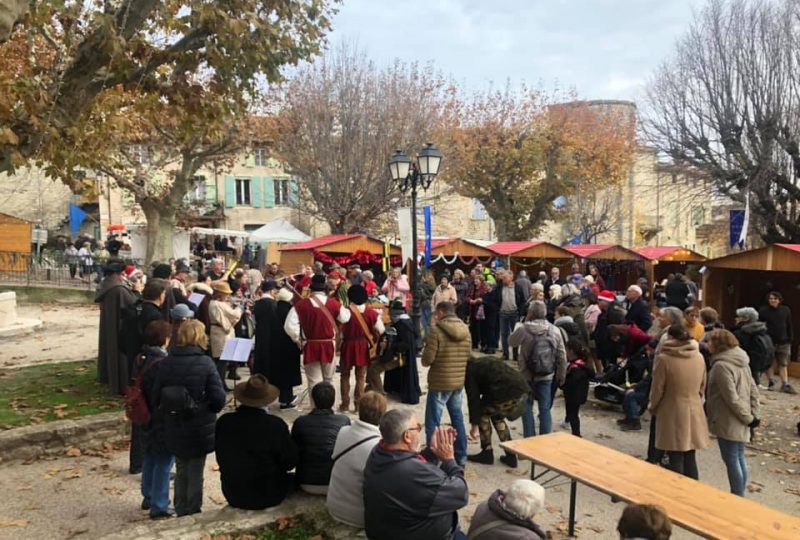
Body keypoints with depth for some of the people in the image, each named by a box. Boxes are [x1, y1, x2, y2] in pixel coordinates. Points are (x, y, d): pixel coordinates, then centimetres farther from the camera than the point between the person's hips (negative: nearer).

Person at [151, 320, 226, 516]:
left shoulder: (166, 363, -8)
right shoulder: (205, 363, -18)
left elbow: (156, 399, -4)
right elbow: (219, 399, -18)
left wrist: (169, 413, 13)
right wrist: (208, 409, 3)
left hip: (174, 431, 3)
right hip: (200, 431, -3)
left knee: (181, 471, 21)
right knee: (195, 474, 12)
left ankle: (181, 511, 33)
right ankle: (193, 513, 22)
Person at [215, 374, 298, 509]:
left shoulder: (223, 422, -13)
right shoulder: (276, 425, -22)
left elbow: (221, 459, 2)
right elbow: (290, 463, -11)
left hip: (233, 497, 4)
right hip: (267, 497, -3)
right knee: (292, 478, 24)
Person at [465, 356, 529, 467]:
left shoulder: (470, 370, 9)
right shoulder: (484, 362, 32)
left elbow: (473, 398, 4)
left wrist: (474, 424, 11)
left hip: (506, 393, -8)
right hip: (522, 388, 8)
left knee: (482, 412, 18)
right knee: (497, 417, 28)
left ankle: (487, 454, 20)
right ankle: (510, 456, 24)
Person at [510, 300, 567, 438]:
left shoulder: (523, 329, -14)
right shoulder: (555, 330, -5)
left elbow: (511, 342, 4)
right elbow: (562, 355, 0)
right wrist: (561, 375, 12)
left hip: (527, 375, -2)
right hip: (547, 376, 2)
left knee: (527, 407, 12)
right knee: (545, 408, 10)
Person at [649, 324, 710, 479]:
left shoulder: (664, 358, -15)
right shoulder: (699, 357, 1)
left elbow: (657, 388, -9)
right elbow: (702, 386, 11)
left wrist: (653, 406, 8)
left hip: (673, 413, -5)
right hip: (694, 412, 5)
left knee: (675, 459, 5)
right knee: (690, 457, 15)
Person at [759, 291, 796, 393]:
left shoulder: (786, 310, 3)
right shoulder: (763, 311, -4)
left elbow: (789, 326, 8)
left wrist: (790, 339, 4)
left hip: (783, 342, 2)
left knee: (783, 364, 3)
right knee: (770, 363, 6)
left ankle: (785, 384, 5)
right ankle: (771, 382, 18)